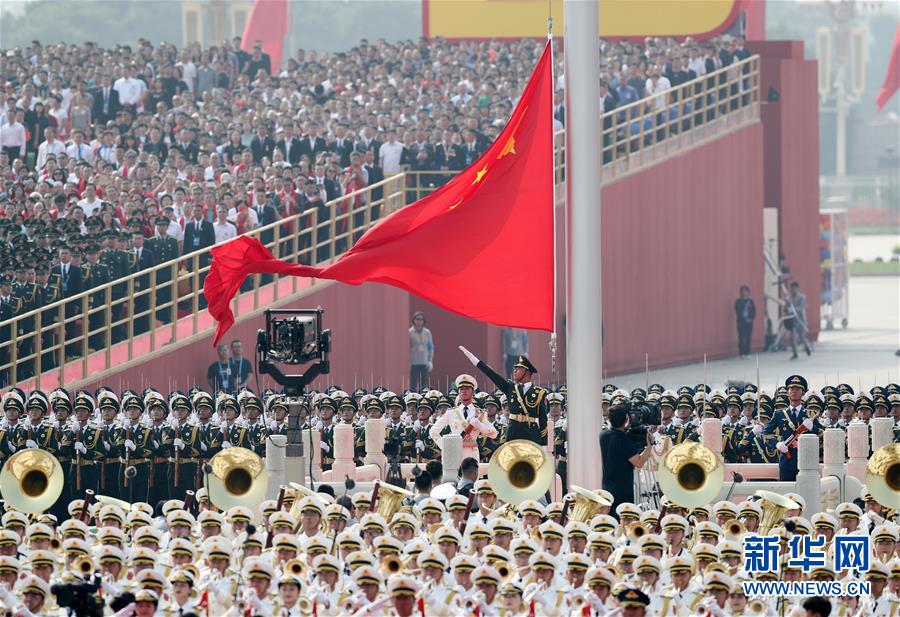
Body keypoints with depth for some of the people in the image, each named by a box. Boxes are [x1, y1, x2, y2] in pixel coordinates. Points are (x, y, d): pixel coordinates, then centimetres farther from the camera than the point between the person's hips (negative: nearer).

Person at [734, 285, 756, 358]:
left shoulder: (750, 301, 7)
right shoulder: (738, 301, -1)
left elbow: (754, 311, 6)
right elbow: (737, 311, -5)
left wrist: (751, 318, -9)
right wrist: (744, 319, -11)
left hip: (749, 321, 3)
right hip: (741, 321, -3)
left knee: (748, 337, 2)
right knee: (741, 337, -5)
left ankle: (747, 353, 8)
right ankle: (742, 353, -2)